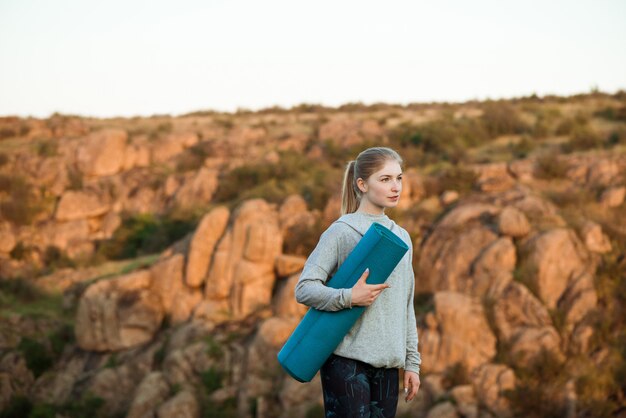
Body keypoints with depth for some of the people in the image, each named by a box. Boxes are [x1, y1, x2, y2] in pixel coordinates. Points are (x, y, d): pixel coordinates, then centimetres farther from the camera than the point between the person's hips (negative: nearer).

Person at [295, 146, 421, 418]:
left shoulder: (401, 238, 14)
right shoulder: (341, 231, -5)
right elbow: (304, 289, -11)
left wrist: (411, 362, 16)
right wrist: (349, 298, -26)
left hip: (387, 364, 6)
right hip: (347, 358, -6)